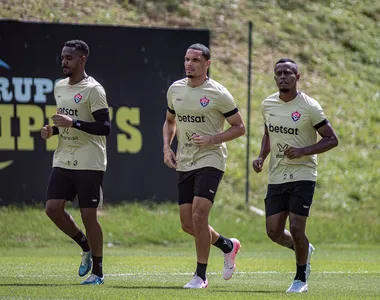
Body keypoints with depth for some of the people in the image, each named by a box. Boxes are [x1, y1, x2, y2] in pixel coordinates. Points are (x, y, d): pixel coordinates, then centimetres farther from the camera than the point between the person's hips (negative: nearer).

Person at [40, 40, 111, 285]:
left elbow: (105, 127, -17)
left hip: (89, 164, -7)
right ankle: (86, 247, 20)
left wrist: (73, 122, -23)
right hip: (63, 161, 7)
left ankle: (98, 272, 9)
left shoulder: (93, 89, -11)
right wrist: (52, 130, 5)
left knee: (88, 215, -4)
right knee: (53, 209, -3)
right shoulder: (59, 87, 13)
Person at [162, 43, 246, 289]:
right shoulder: (175, 90, 8)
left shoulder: (218, 94, -9)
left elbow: (239, 127, -4)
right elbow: (170, 122, 23)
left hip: (210, 160, -6)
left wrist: (211, 139, -17)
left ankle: (201, 276, -7)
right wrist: (167, 147, 6)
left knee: (199, 216, -18)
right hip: (184, 164, 6)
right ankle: (228, 246, 32)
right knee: (187, 224, 5)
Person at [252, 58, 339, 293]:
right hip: (276, 177, 5)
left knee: (296, 228, -11)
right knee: (274, 232, 1)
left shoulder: (310, 107, -10)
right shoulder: (268, 104, 6)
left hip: (303, 175, -5)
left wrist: (303, 151, -19)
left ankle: (301, 278, 11)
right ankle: (304, 249, 33)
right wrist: (262, 157, 5)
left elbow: (332, 140, -7)